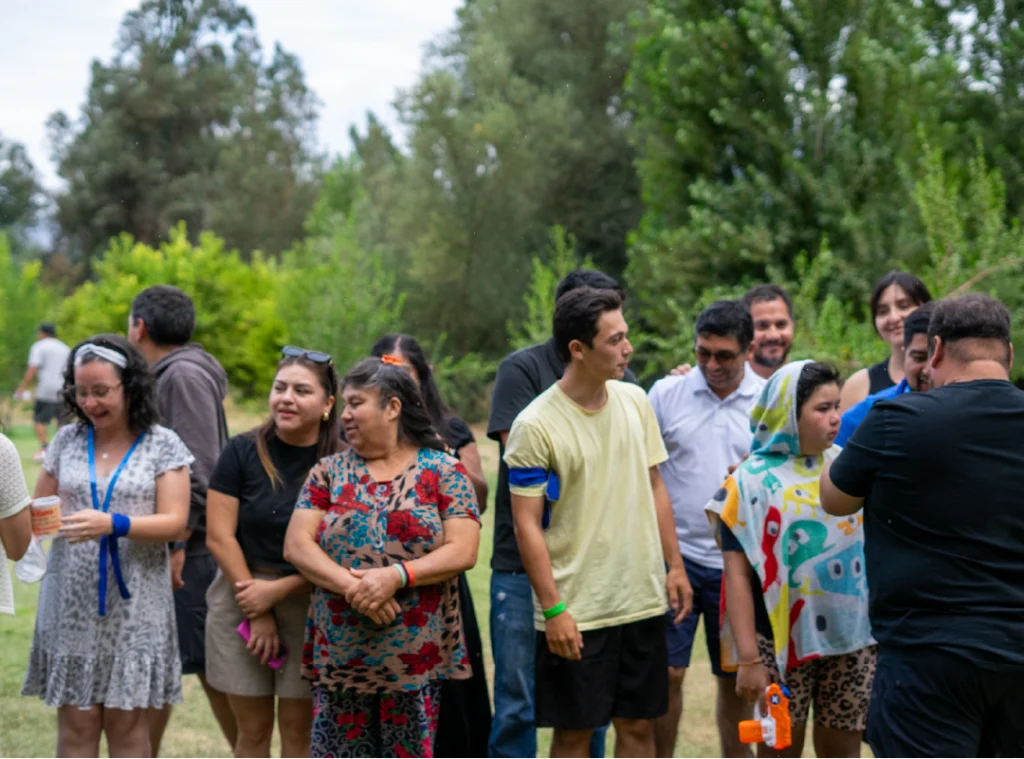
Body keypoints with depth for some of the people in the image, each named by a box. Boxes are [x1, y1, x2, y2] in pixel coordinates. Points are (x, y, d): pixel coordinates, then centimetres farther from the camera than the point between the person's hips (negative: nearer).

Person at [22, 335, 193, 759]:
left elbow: (174, 523, -9)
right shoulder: (66, 441, 7)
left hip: (134, 601, -2)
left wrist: (112, 524, -24)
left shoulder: (163, 446, -1)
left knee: (126, 723, 2)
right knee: (76, 723, 2)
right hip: (72, 600, 2)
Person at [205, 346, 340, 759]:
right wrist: (256, 612, -7)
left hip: (308, 603, -1)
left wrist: (277, 591, -13)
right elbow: (220, 536, -5)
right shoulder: (242, 452, -2)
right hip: (242, 595, 1)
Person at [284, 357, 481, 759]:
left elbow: (462, 552, -7)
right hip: (339, 656, 2)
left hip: (415, 659, -2)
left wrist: (396, 576, -20)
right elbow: (296, 545, -1)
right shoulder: (329, 472, 8)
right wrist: (351, 586, -17)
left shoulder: (443, 471, 1)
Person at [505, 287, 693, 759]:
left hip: (643, 601, 5)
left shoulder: (635, 401, 4)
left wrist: (674, 566, 9)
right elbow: (527, 524, -12)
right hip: (575, 612, -5)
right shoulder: (536, 426, -14)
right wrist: (553, 609, -15)